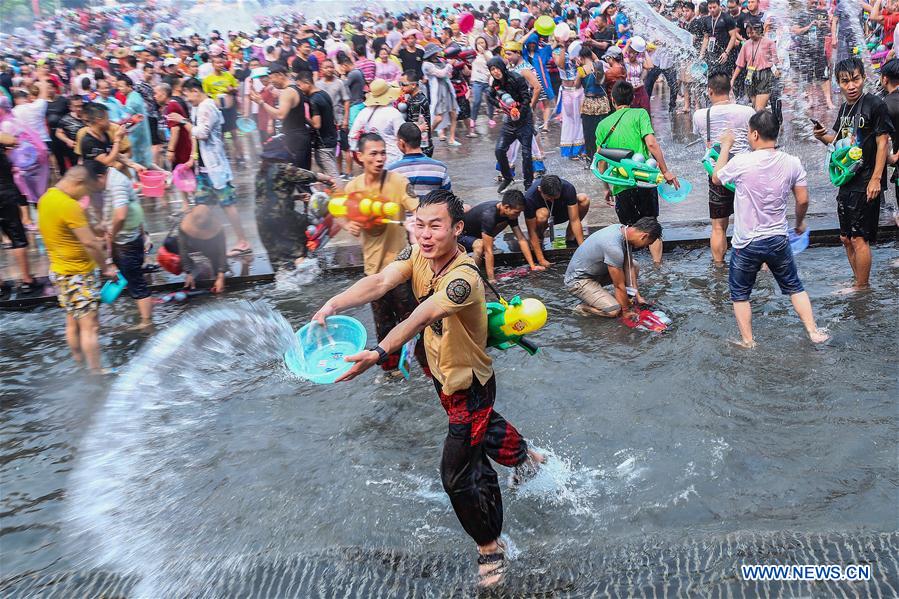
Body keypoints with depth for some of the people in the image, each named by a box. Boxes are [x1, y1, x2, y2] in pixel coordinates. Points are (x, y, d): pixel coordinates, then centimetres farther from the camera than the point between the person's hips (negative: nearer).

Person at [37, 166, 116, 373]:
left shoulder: (46, 198, 6)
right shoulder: (69, 206, -24)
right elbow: (90, 243, -24)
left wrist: (92, 239, 12)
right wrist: (107, 267, -12)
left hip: (59, 270, 10)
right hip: (78, 274, -10)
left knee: (72, 323, 19)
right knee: (89, 326, -4)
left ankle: (79, 362, 30)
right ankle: (96, 372, 0)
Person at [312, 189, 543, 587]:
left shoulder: (463, 278, -35)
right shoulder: (418, 254, -12)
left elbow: (421, 317, -51)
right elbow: (379, 283, -27)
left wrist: (378, 353, -66)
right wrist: (332, 305, -45)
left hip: (469, 384, -8)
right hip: (443, 374, 9)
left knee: (458, 475, -2)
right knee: (481, 424, 34)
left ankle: (490, 546, 22)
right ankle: (523, 456, 65)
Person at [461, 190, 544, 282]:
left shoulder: (509, 212, -14)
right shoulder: (489, 216, -37)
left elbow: (521, 239, -9)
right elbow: (488, 251, -37)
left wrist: (533, 266, -12)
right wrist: (491, 280, -36)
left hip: (475, 233, 8)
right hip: (460, 236, -8)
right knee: (480, 245, -39)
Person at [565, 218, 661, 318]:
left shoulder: (623, 230, -6)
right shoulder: (614, 247, -33)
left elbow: (629, 266, 3)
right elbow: (619, 286, -23)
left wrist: (637, 296, 1)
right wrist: (626, 311, -11)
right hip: (577, 280, -9)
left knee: (634, 266, 6)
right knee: (613, 310, -24)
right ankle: (582, 308, -1)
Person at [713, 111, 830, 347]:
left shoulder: (741, 162, -18)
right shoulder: (792, 163, -7)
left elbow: (716, 178, 2)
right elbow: (803, 200, 1)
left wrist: (725, 146, 14)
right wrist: (800, 222, 21)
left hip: (746, 244, -3)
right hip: (778, 240, 3)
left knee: (740, 294, 14)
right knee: (794, 287, 21)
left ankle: (748, 342, 16)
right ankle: (813, 331, 20)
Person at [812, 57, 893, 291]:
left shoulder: (874, 105, -12)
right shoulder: (845, 107, 11)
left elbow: (883, 142, -13)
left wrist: (876, 179, -18)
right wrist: (823, 136, 1)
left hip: (865, 184, -8)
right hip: (847, 182, 8)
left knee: (859, 238, -5)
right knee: (846, 238, 15)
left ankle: (862, 289, 6)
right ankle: (857, 281, 30)